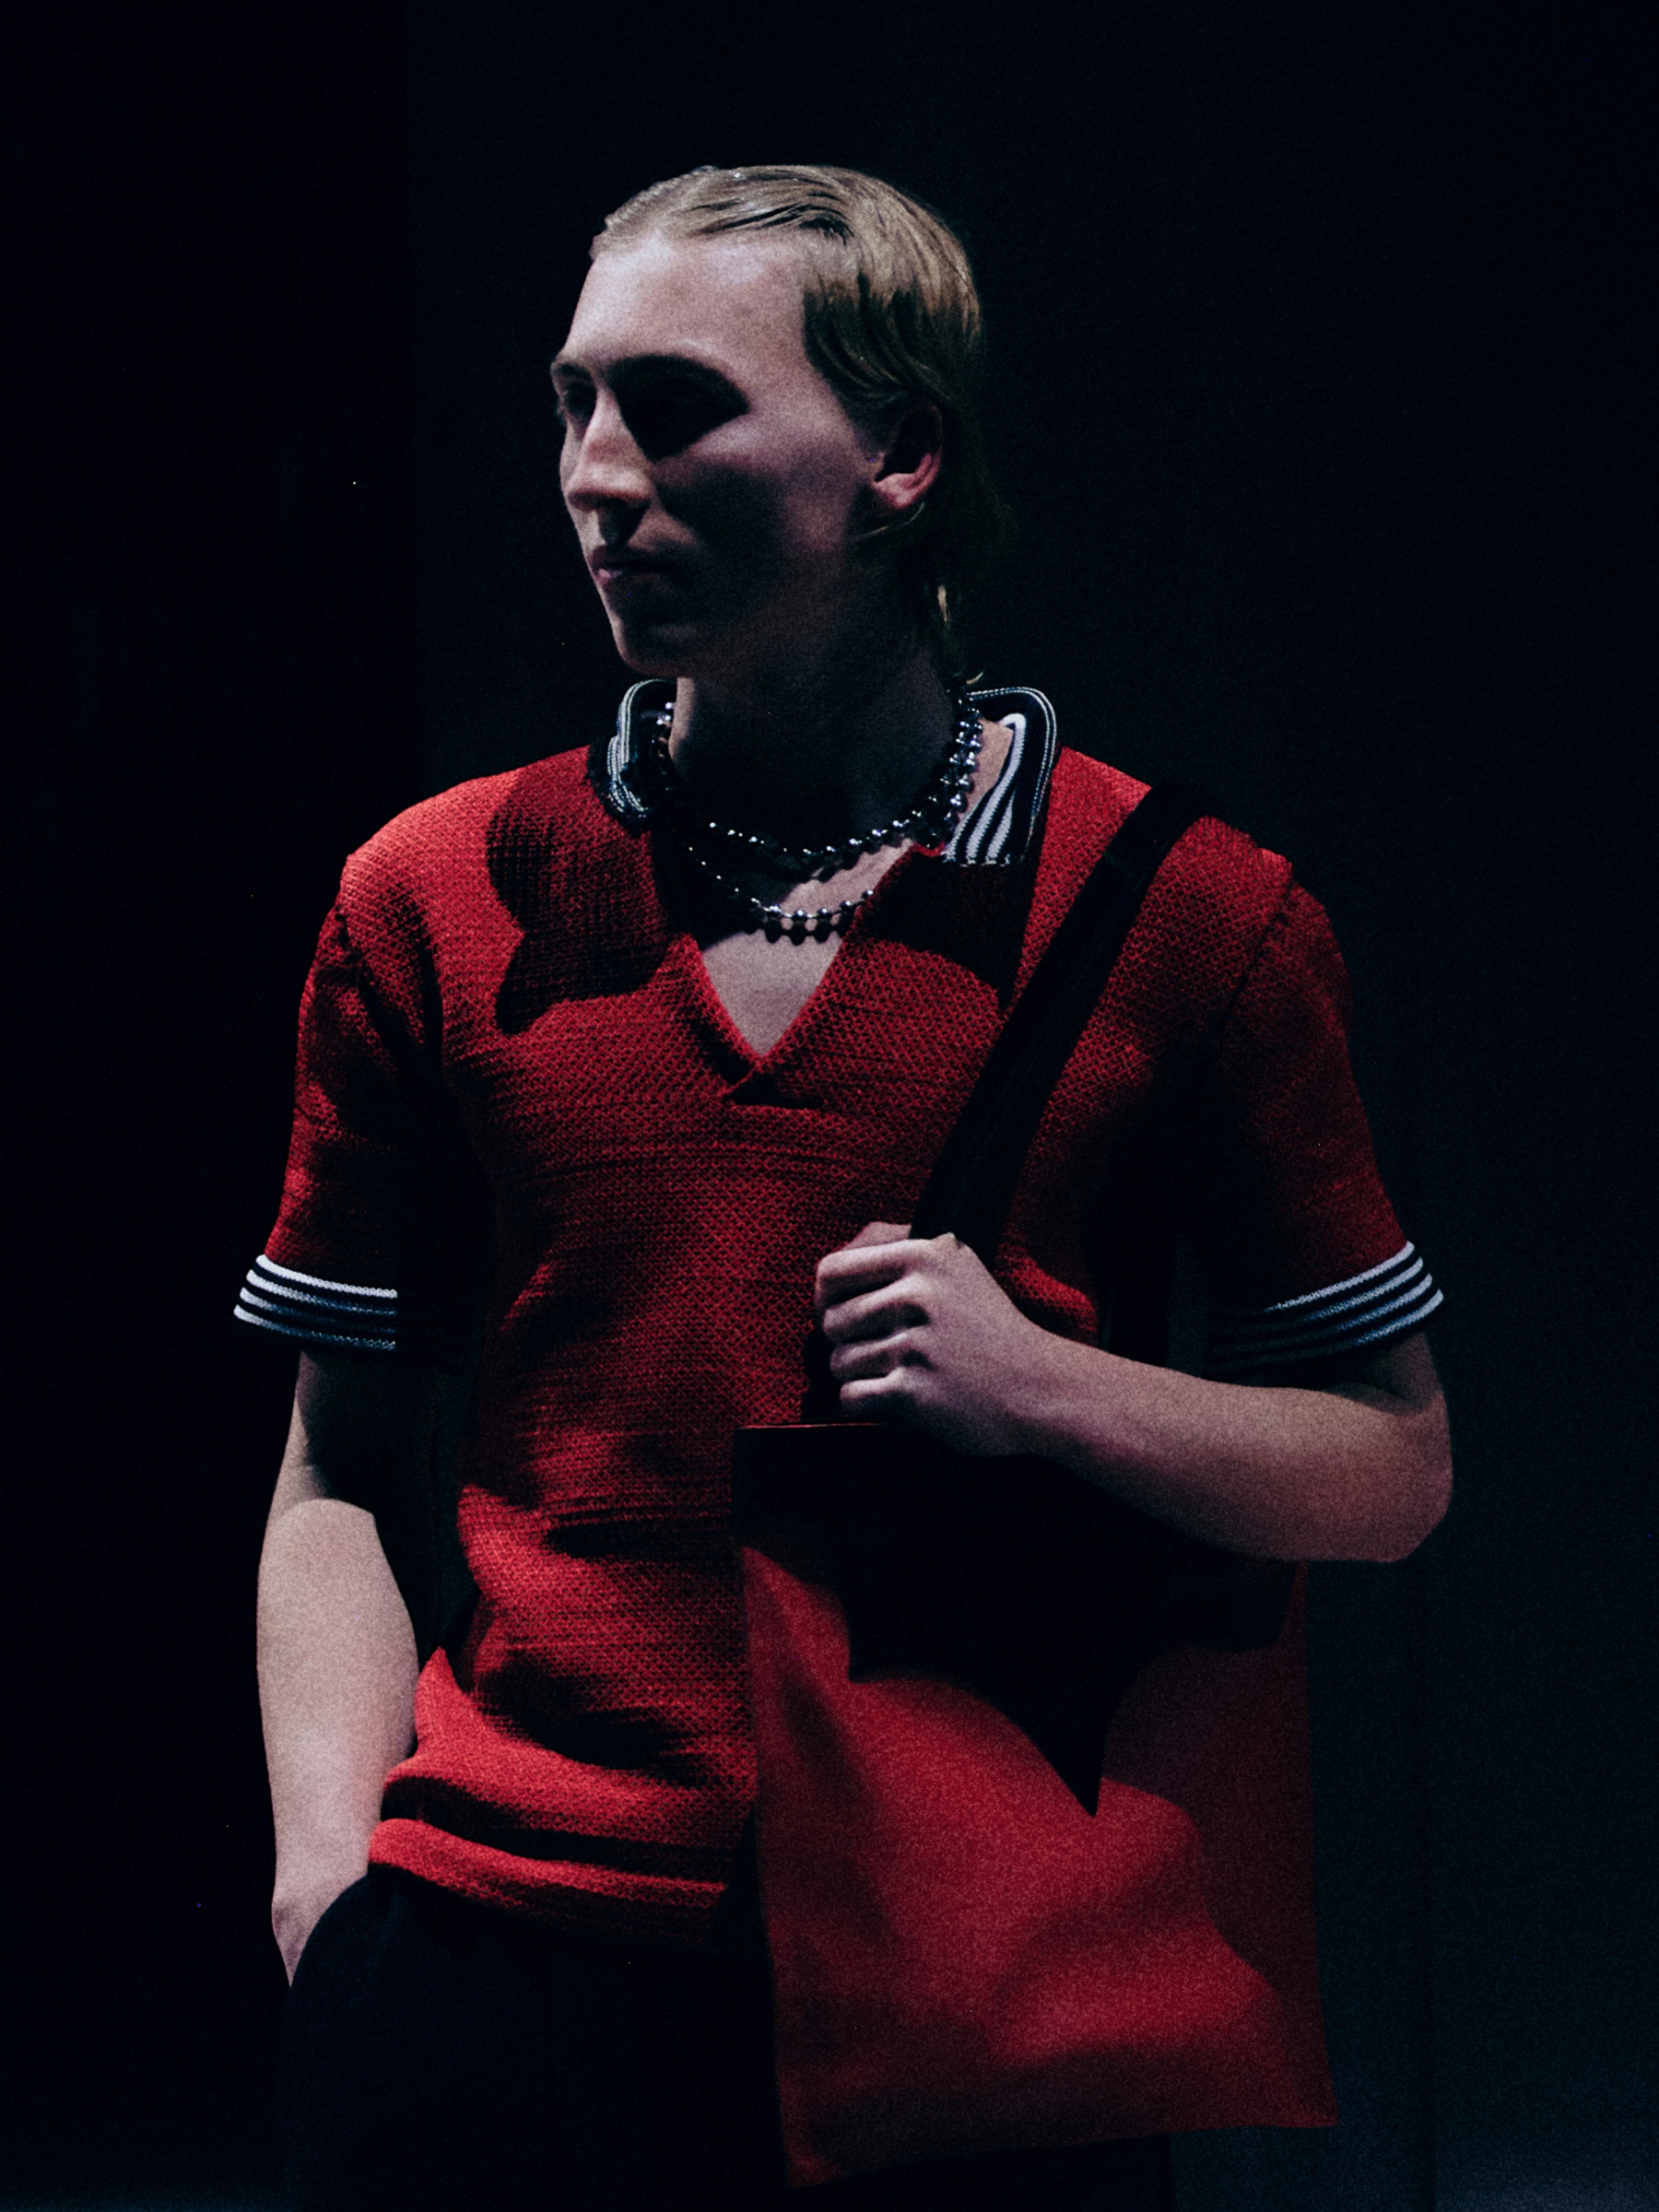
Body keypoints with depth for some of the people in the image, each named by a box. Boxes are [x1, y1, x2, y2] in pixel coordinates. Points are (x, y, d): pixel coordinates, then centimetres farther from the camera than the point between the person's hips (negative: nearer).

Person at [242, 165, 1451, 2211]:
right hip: (491, 1949, 1)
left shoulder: (1190, 915, 1)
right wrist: (322, 1869, -3)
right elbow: (344, 1477, 10)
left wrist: (1049, 1391, -10)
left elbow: (1393, 1469, 6)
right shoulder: (436, 902, 7)